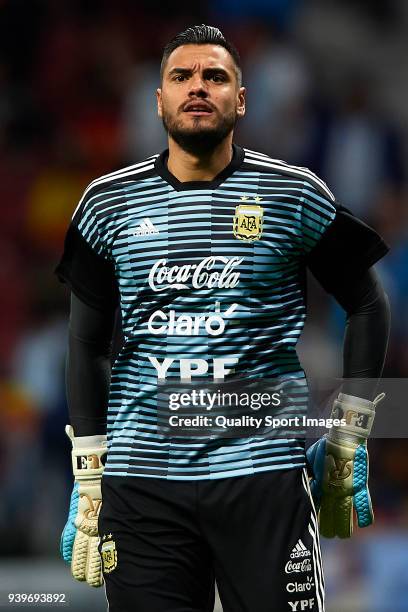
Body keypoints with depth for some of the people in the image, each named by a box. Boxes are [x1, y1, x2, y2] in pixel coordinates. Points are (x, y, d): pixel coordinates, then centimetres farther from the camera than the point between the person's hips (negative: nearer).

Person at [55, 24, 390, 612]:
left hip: (263, 472, -2)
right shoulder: (109, 203, 9)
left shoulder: (296, 196, 3)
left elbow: (367, 305, 12)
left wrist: (347, 442, 7)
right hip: (141, 476, 2)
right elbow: (89, 344, 14)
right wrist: (88, 480, 9)